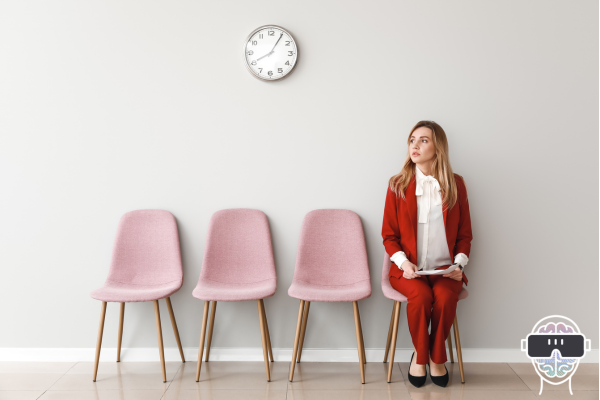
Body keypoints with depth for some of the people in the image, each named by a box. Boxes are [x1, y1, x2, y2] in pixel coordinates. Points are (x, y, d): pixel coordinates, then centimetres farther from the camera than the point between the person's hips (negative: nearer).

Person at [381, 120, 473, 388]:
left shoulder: (456, 185, 6)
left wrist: (459, 264, -6)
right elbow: (389, 235, 4)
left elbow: (465, 234, 10)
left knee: (445, 297, -30)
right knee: (420, 295, -31)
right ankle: (420, 356, -4)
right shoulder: (398, 185, 3)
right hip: (408, 269, 0)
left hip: (445, 268, 1)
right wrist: (403, 262, -12)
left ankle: (437, 357, -4)